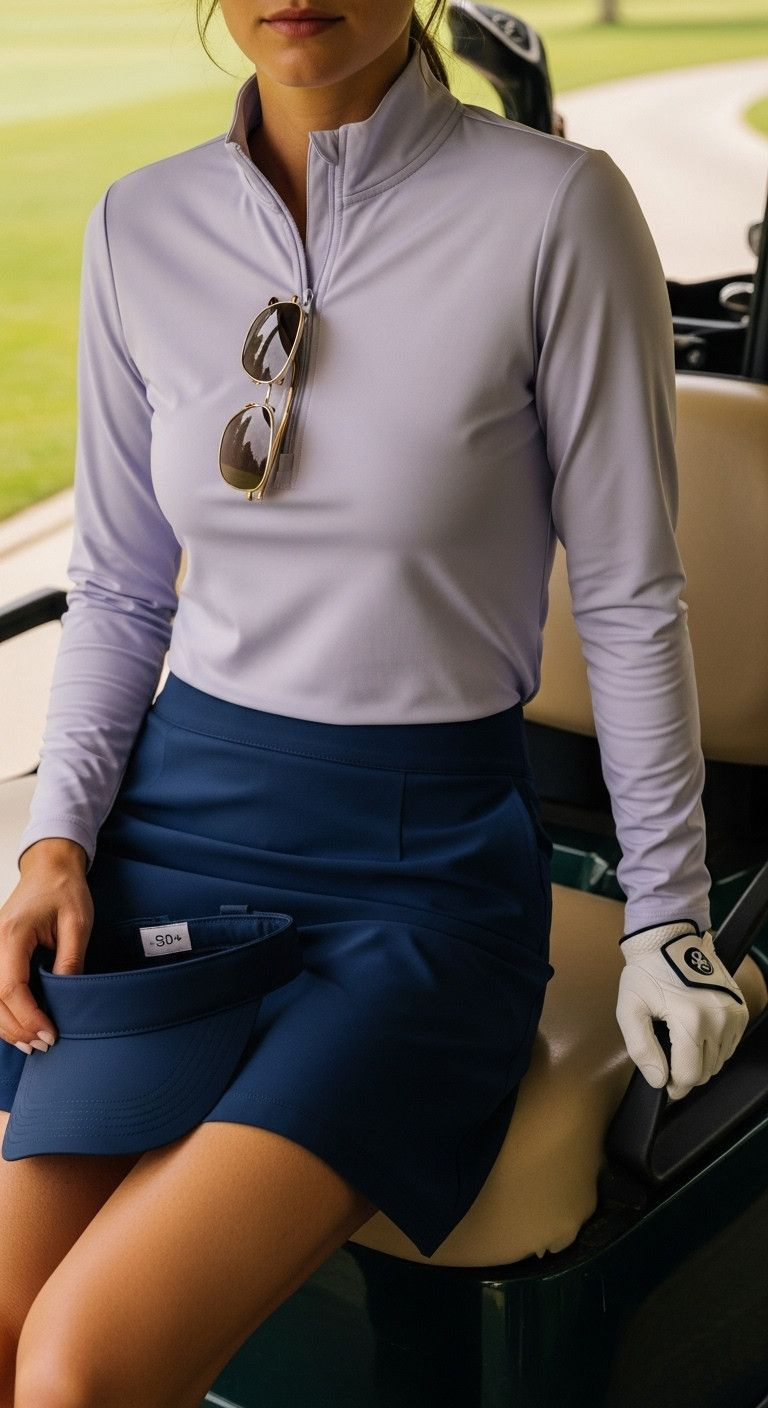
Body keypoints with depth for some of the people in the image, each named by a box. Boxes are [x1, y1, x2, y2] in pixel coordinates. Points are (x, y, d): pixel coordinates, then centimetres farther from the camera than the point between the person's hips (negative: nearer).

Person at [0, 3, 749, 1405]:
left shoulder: (557, 208, -10)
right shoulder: (139, 227, 4)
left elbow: (630, 601, -4)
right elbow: (118, 590, 11)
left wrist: (666, 918, 0)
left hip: (424, 864, -4)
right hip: (178, 816, 4)